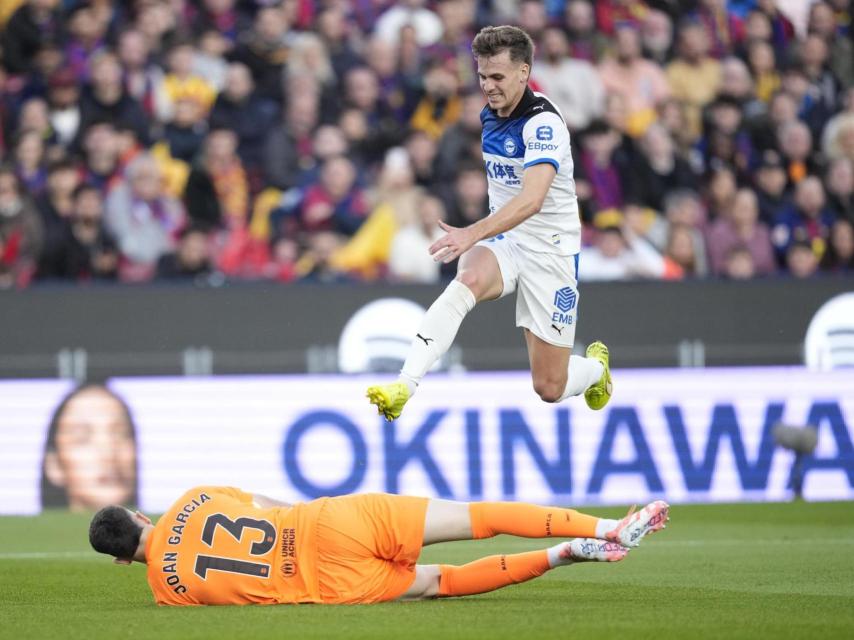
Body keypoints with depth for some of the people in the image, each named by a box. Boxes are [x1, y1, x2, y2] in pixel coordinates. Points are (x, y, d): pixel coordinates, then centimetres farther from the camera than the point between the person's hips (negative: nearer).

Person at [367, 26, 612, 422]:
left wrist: (473, 234, -48)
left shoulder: (543, 122, -21)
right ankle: (403, 387, -46)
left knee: (550, 389, -1)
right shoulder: (490, 115, 4)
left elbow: (532, 199, -36)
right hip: (503, 242, 5)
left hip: (550, 252, -5)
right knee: (466, 282, -33)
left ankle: (595, 365, 37)